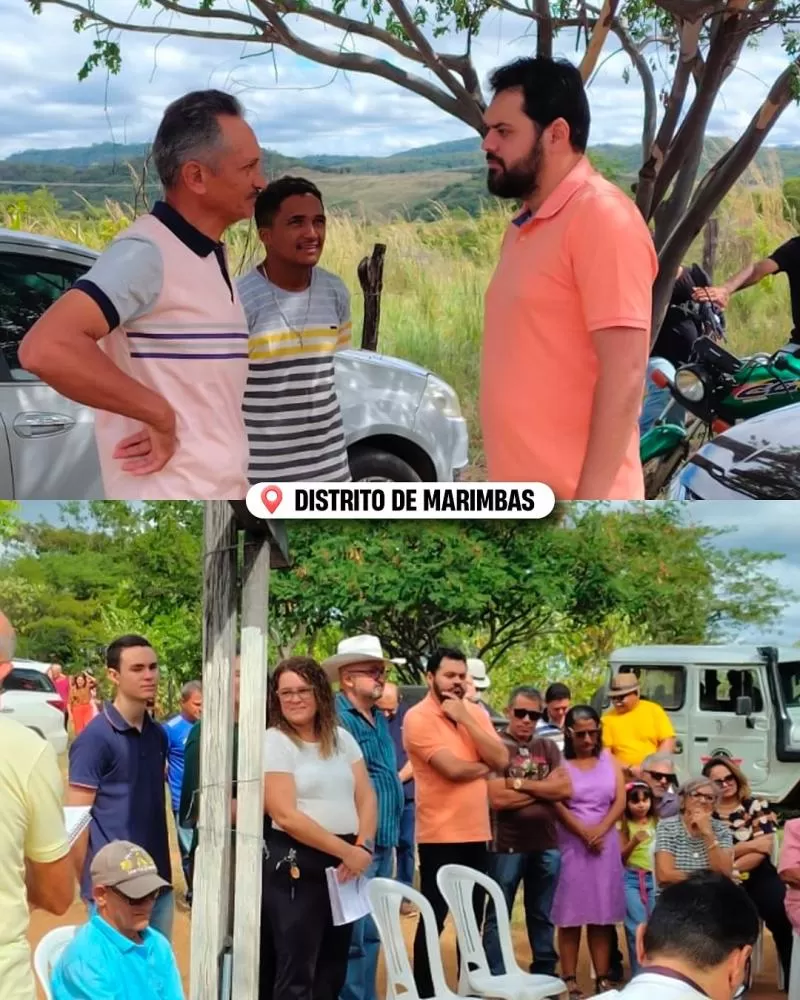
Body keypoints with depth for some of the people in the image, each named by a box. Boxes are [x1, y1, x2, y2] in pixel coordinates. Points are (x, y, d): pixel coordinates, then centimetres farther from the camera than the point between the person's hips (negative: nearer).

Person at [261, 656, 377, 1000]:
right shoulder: (273, 742, -7)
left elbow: (366, 798, 9)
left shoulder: (341, 739, 11)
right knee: (296, 971, -7)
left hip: (345, 865, 6)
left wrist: (363, 847, -10)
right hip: (295, 864, -6)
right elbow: (286, 816, -14)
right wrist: (345, 850, -15)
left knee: (332, 968, 11)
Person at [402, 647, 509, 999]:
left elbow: (501, 761, -5)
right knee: (434, 918, 0)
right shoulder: (418, 718, -12)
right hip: (439, 835, -6)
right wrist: (484, 765, -2)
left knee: (472, 917, 15)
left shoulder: (476, 713, 9)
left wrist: (465, 718, -10)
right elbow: (453, 768, -21)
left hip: (476, 832, 6)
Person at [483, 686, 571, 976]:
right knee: (497, 917, 3)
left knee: (542, 916, 14)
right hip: (507, 846, -5)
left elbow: (565, 789, -3)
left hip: (547, 844, 5)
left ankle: (545, 976, 24)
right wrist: (544, 787, -7)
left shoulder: (548, 748, 10)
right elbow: (498, 798, -17)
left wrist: (521, 783, -12)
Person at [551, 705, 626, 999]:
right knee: (571, 915, -3)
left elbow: (620, 801, 4)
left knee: (602, 915, 4)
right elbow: (557, 805, -8)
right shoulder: (560, 763, -1)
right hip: (572, 844, -3)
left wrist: (600, 830, -11)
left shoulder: (609, 760, 11)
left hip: (606, 844, 3)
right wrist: (585, 833, -14)